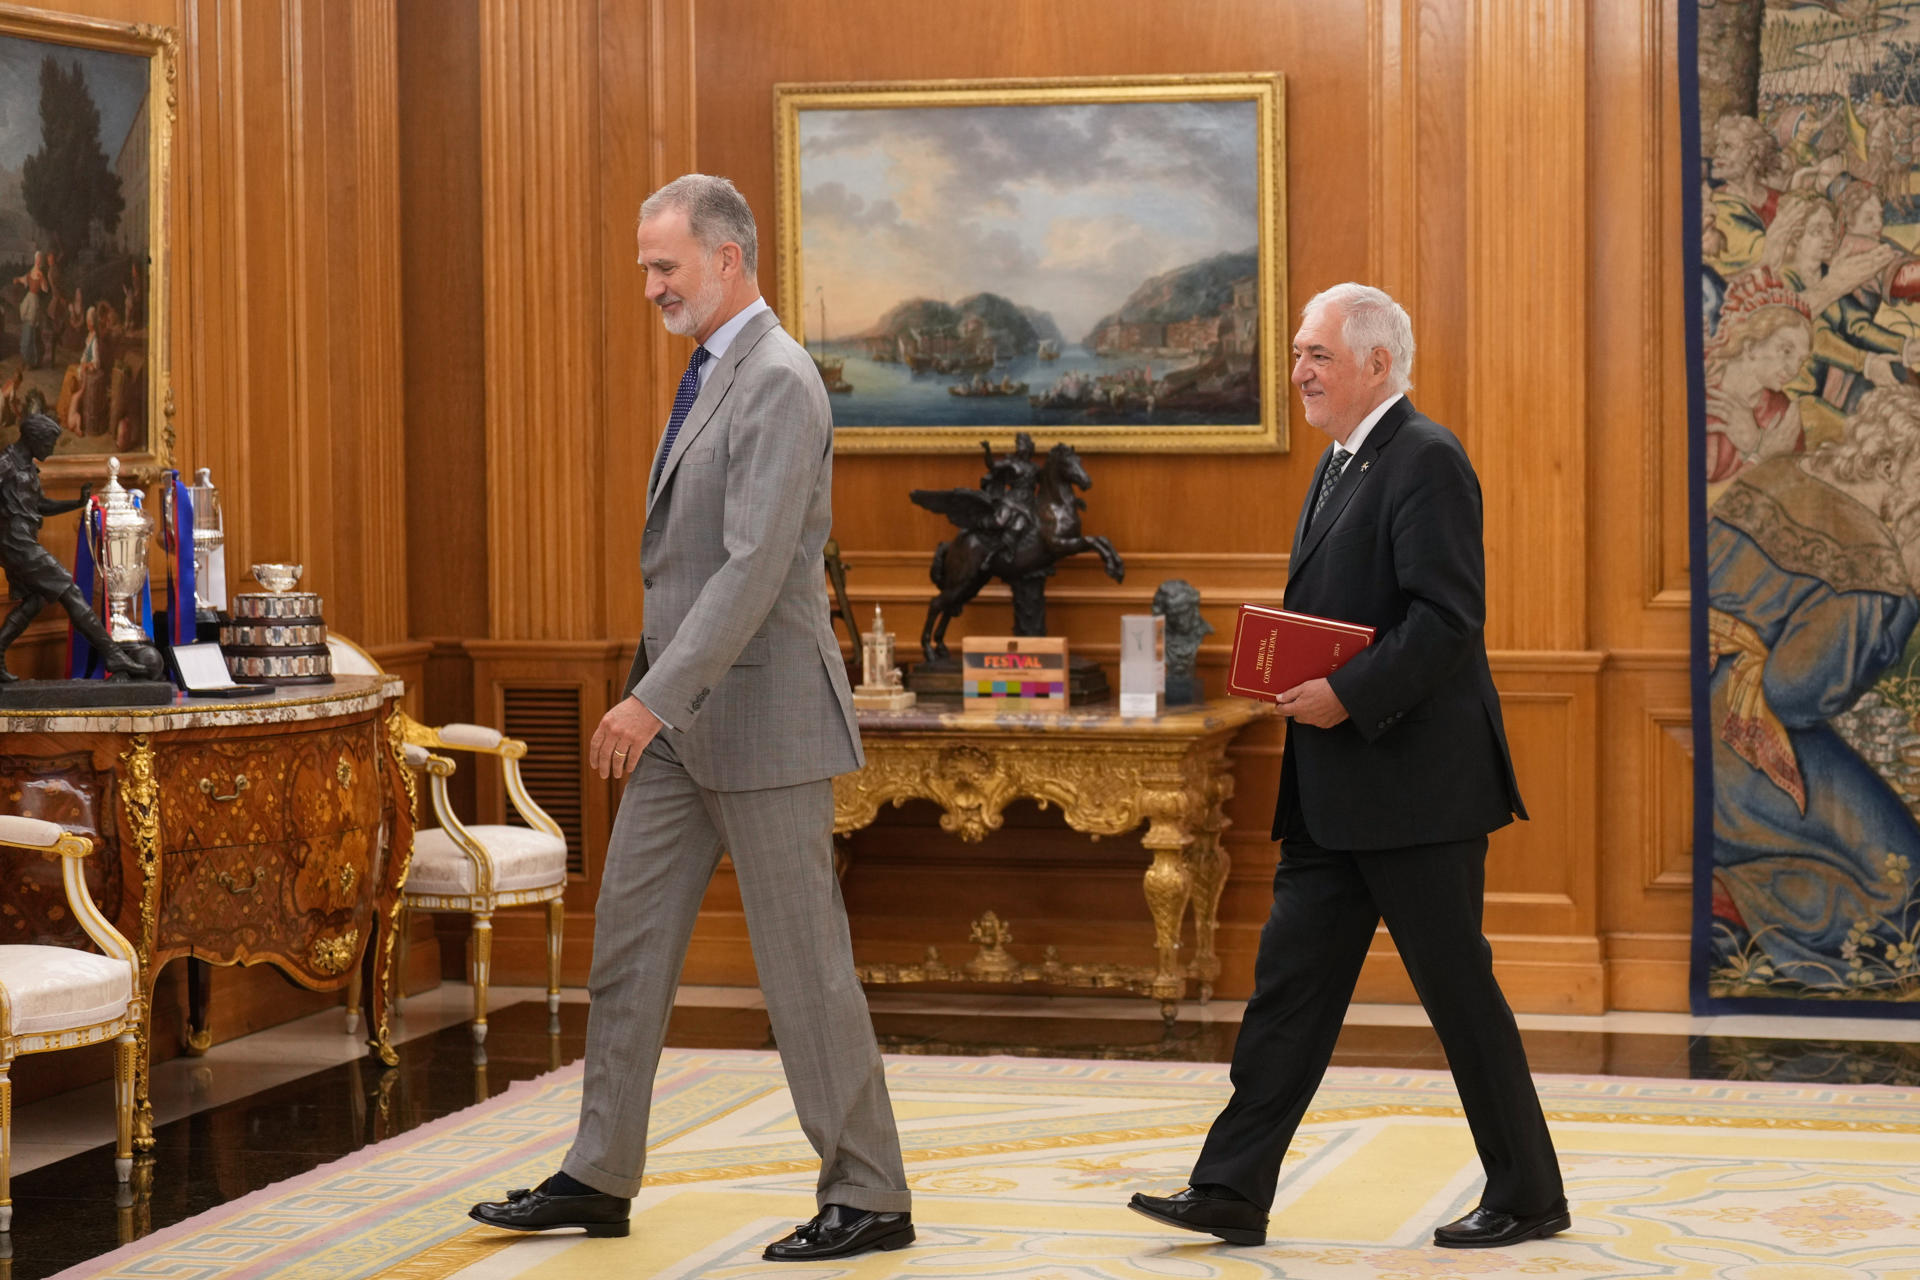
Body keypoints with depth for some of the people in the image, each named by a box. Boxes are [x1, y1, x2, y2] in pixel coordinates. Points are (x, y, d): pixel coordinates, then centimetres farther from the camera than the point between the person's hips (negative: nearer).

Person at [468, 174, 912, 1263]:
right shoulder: (711, 374, 14)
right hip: (682, 720, 10)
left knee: (805, 965, -2)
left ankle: (870, 1200, 7)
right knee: (629, 941, 11)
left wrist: (655, 698, -27)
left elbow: (755, 568, -25)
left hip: (759, 715, -10)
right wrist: (654, 696, 17)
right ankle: (600, 1178, 19)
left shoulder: (779, 383, -17)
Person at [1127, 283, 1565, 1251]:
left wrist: (1347, 694, -22)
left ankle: (1528, 1196, 12)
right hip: (1336, 790, 10)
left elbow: (1447, 617, -21)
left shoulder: (1425, 461, -13)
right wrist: (1295, 676, 6)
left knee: (1457, 988, -1)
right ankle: (1232, 1191, 8)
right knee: (1292, 976, 6)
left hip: (1418, 781, -9)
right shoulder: (1341, 465, 17)